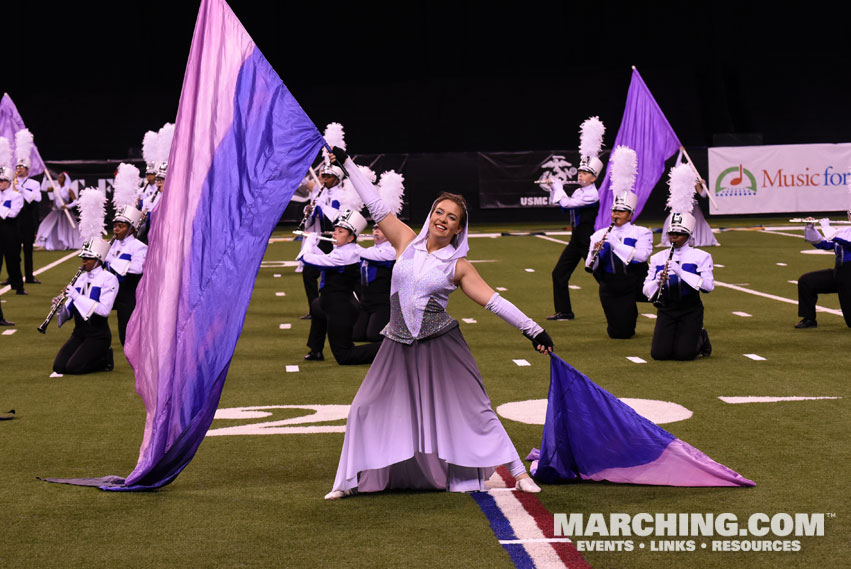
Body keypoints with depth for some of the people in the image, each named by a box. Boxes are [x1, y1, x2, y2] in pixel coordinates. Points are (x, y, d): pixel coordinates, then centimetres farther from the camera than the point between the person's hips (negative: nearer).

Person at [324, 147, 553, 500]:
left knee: (470, 409, -1)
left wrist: (533, 329, -10)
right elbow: (377, 208, 4)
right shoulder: (408, 242, 2)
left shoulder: (458, 266, -4)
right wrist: (347, 164, 6)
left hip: (440, 346, -3)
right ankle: (350, 481, 15)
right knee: (368, 410, 3)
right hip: (399, 345, 3)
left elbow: (494, 301, -5)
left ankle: (517, 472, 7)